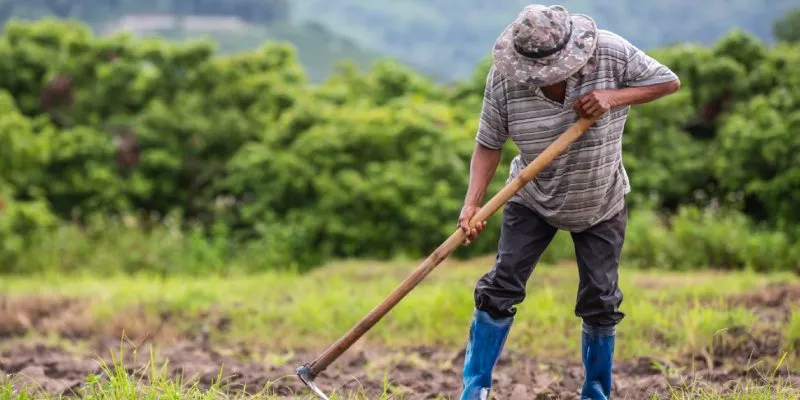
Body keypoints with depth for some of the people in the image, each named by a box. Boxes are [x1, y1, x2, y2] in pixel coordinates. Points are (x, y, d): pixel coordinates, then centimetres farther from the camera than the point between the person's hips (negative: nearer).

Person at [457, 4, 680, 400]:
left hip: (601, 204, 0)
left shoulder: (611, 53, -25)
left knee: (600, 301, 3)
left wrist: (614, 96, -30)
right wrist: (472, 203, -29)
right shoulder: (504, 77, -24)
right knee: (500, 289, -8)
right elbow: (489, 143, -17)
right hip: (532, 200, 0)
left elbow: (669, 81, -15)